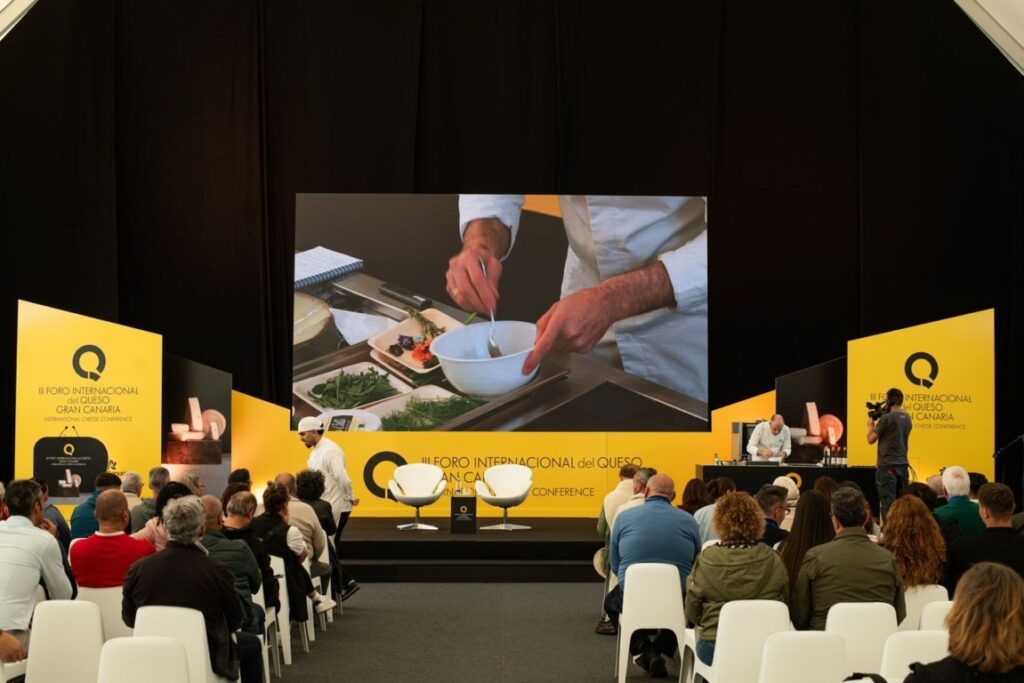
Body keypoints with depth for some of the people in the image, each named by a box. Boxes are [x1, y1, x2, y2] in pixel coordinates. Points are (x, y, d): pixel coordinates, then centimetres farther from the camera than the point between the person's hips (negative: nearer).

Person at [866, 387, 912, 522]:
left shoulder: (887, 418, -13)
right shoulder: (907, 418, 11)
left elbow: (871, 439, -8)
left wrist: (871, 424, 10)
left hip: (887, 466, -7)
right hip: (903, 465, 7)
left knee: (887, 503, -6)